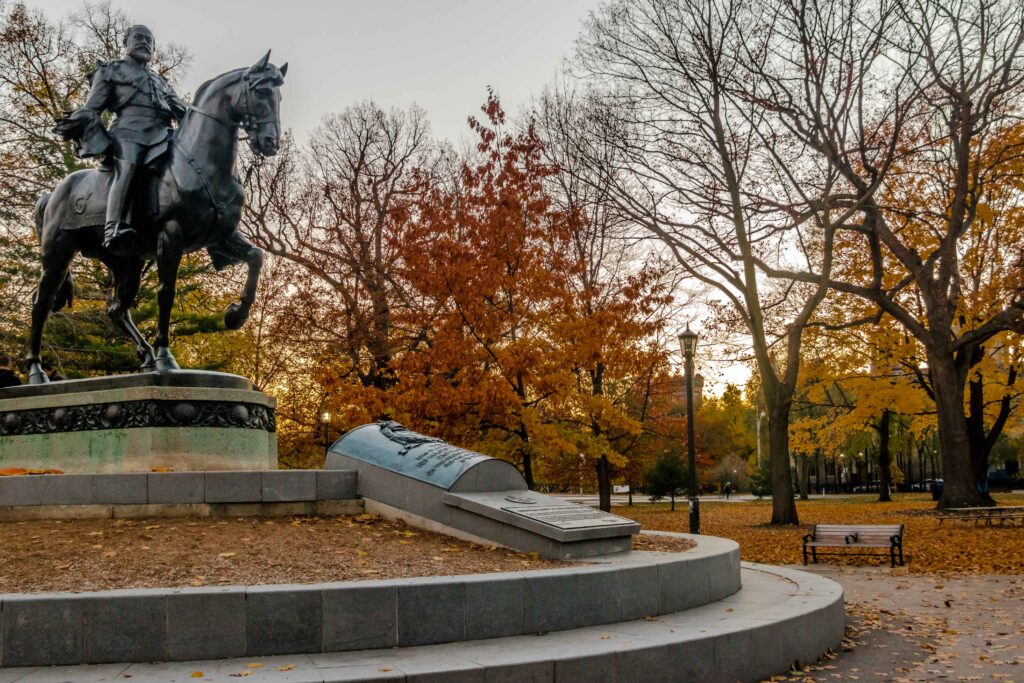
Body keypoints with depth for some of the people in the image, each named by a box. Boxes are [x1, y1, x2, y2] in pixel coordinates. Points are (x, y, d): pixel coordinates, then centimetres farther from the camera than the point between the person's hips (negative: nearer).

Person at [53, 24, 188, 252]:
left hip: (159, 135, 6)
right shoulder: (112, 70, 26)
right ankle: (113, 228, -53)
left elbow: (181, 110, 30)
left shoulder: (161, 82, 40)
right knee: (127, 169, -34)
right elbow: (92, 107, 16)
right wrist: (77, 122, -5)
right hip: (129, 130, -5)